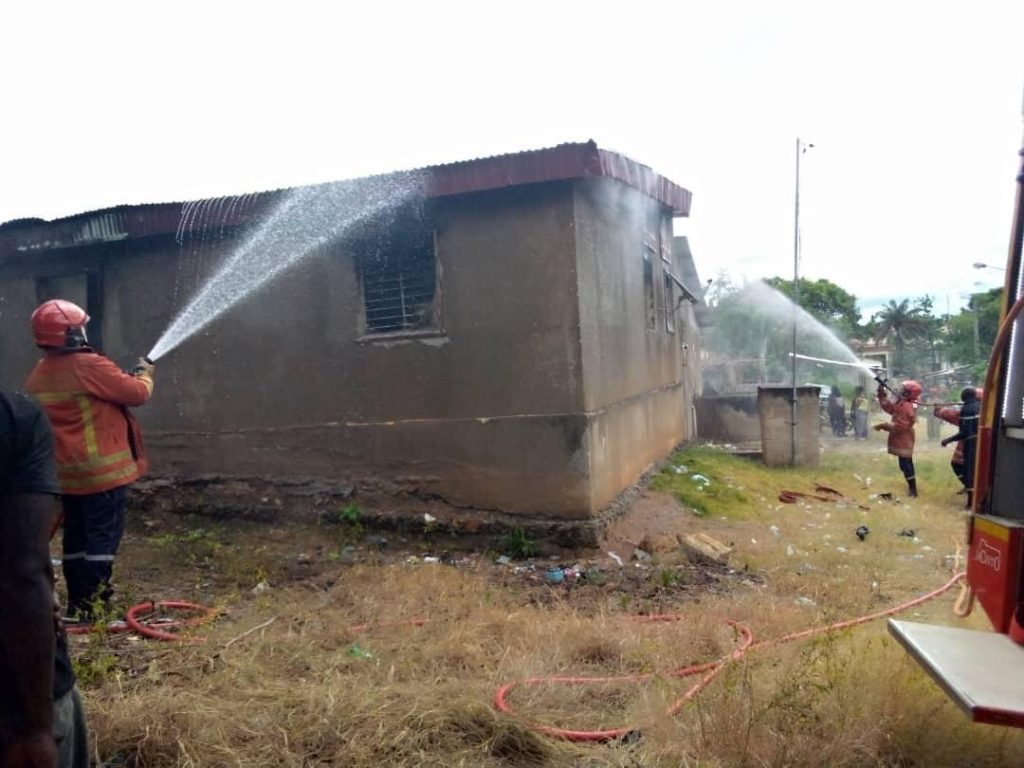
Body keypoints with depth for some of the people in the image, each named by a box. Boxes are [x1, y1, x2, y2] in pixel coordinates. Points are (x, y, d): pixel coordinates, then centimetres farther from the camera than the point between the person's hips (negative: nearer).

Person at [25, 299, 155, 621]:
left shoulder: (38, 377, 8)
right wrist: (146, 375, 9)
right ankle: (91, 604, 1)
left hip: (68, 472, 8)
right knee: (103, 537, -1)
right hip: (103, 470, -8)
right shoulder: (89, 366, -18)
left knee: (76, 536, 16)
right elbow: (136, 393, -12)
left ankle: (76, 602, 24)